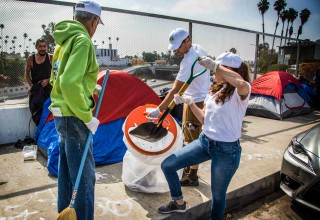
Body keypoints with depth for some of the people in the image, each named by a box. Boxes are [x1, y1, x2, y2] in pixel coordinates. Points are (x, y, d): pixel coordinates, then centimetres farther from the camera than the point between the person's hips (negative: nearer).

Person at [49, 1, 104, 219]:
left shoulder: (65, 40, 13)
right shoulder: (82, 40, -15)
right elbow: (69, 83, -28)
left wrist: (93, 88, 23)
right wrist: (87, 117, -21)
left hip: (62, 114, 10)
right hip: (73, 117, -10)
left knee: (67, 171, 21)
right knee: (84, 176, 1)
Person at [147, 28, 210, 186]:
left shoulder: (189, 61, -26)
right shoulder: (198, 49, 4)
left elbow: (175, 90, -28)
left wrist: (158, 110, -24)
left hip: (196, 102, -10)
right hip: (202, 97, 10)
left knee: (193, 141, 0)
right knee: (189, 138, 18)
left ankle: (192, 177, 15)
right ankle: (189, 170, 33)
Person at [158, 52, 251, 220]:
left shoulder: (240, 92, -17)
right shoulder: (215, 90, 7)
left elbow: (242, 83, -45)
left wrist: (215, 66, -33)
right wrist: (189, 102, -1)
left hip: (226, 150, -7)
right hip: (204, 141, 7)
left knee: (218, 195, 11)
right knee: (167, 165, 6)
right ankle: (179, 203, 29)